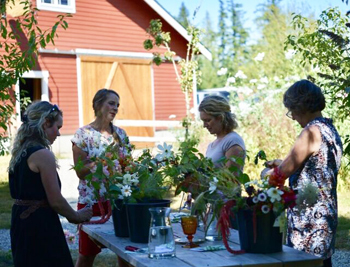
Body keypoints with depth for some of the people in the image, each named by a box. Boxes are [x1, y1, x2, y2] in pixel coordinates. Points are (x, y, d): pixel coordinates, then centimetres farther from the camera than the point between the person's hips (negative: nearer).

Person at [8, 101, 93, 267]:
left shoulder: (20, 152, 10)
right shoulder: (43, 155, -16)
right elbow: (56, 201, -16)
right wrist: (77, 216, 2)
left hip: (21, 221, 9)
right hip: (40, 227, -9)